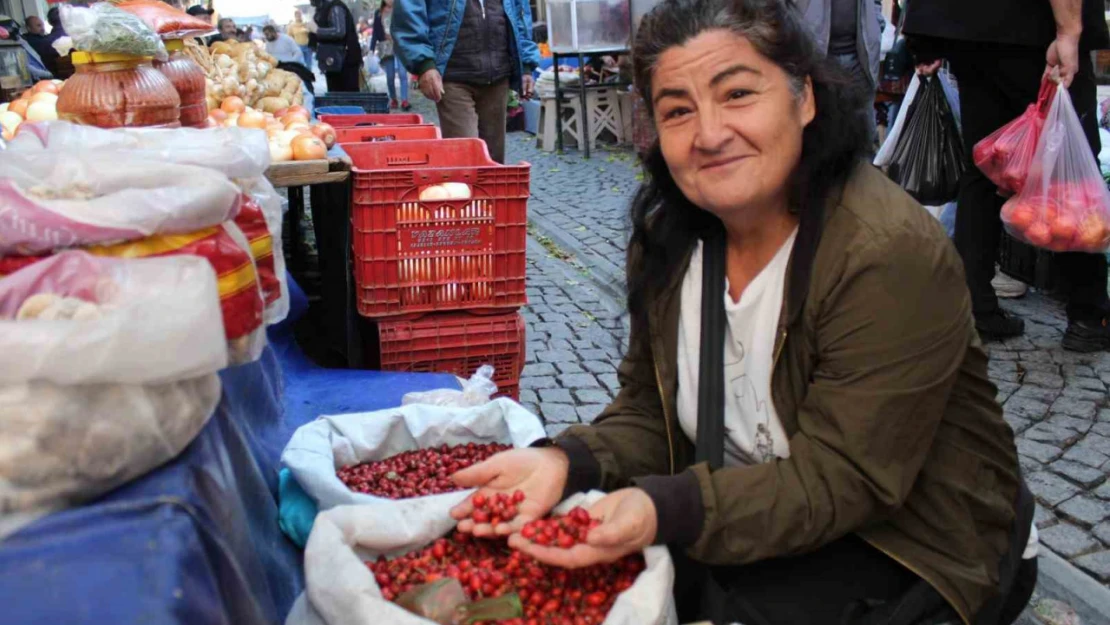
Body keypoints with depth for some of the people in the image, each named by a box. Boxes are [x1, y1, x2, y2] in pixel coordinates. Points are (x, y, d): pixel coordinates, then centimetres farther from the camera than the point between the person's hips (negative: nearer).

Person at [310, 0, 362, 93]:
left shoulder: (335, 8, -12)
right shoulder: (323, 10, 18)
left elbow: (339, 31, -25)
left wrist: (317, 30, -20)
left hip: (346, 60, -10)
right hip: (333, 61, 10)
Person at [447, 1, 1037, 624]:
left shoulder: (891, 255, -27)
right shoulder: (668, 233, -6)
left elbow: (839, 478, -27)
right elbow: (648, 413, -3)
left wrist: (666, 510, -41)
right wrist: (565, 462, -24)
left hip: (911, 543, -4)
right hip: (760, 510, 5)